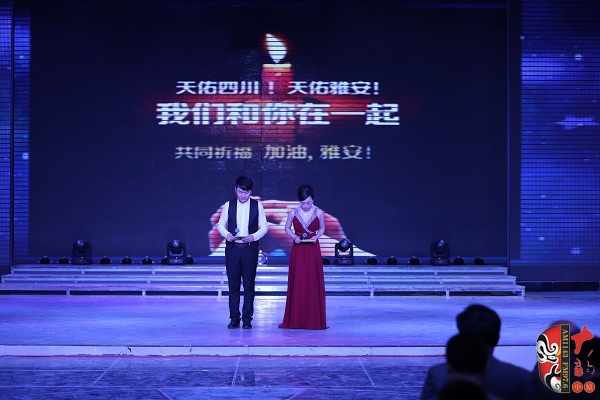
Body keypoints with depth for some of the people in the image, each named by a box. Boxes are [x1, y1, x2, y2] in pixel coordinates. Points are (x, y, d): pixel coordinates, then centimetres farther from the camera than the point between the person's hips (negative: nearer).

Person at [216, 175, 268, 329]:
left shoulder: (257, 206, 4)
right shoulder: (228, 205, 5)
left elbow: (264, 227, 5)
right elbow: (220, 224, 10)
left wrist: (254, 236, -13)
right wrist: (226, 234, -11)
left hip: (250, 249, -1)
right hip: (232, 249, 1)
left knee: (249, 285, 0)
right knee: (233, 285, 2)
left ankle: (247, 318, 6)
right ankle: (234, 318, 8)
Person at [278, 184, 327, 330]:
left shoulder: (319, 213, -3)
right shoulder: (293, 213, -3)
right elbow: (287, 228, 10)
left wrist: (316, 237, -8)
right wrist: (294, 237, -9)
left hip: (313, 250, 0)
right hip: (298, 251, 0)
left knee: (314, 285, -1)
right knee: (297, 284, 0)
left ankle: (314, 320, 5)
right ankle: (295, 320, 5)